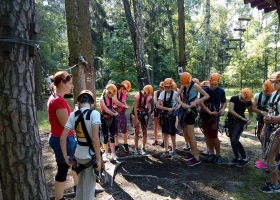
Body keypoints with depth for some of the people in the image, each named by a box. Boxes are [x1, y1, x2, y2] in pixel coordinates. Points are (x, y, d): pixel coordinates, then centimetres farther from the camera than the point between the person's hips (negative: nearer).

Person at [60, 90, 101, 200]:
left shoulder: (73, 115, -3)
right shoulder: (94, 113, -18)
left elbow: (62, 138, -6)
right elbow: (95, 139, -24)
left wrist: (65, 156, 5)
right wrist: (99, 159, -15)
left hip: (78, 155, 5)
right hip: (90, 156, -5)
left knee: (80, 184, 26)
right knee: (89, 187, 12)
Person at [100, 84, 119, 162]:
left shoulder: (111, 99, 5)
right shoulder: (102, 99, -12)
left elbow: (111, 108, 8)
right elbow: (106, 110, -19)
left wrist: (115, 112, -12)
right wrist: (114, 114, -12)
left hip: (112, 118, 5)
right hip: (104, 119, -5)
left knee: (112, 136, 9)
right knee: (106, 136, 5)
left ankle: (113, 153, 19)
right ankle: (106, 153, 19)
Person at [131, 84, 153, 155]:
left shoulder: (149, 96, -11)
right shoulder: (137, 96, -23)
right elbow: (135, 108, -23)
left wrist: (149, 109, -6)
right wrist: (136, 119, -25)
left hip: (144, 113, 4)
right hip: (136, 113, -3)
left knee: (144, 131, 3)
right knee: (137, 131, -4)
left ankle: (143, 147, 16)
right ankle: (136, 148, 9)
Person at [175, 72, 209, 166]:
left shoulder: (195, 85, -11)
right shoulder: (183, 86, 7)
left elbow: (207, 96, -11)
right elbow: (176, 96, 0)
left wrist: (196, 102, -20)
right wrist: (182, 103, -18)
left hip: (191, 111, -8)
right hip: (185, 110, 8)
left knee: (191, 135, -4)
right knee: (186, 133, 15)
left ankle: (196, 158, 5)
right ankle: (193, 152, 31)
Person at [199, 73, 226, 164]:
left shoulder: (221, 91, -2)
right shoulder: (204, 90, -3)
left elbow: (224, 102, 12)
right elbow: (201, 103, -10)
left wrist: (223, 109, -8)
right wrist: (209, 112, -18)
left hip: (215, 116, -2)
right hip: (205, 115, 3)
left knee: (214, 136, -7)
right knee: (207, 135, 8)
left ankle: (218, 155, 11)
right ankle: (212, 153, 22)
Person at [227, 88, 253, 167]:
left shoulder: (248, 102, -10)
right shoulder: (234, 98, -16)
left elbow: (250, 111, 4)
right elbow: (230, 110, -27)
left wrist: (250, 119, -18)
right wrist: (242, 118, -29)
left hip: (240, 122, -2)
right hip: (231, 120, 2)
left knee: (234, 140, -15)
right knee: (232, 140, 7)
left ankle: (244, 158, -1)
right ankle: (237, 157, 24)